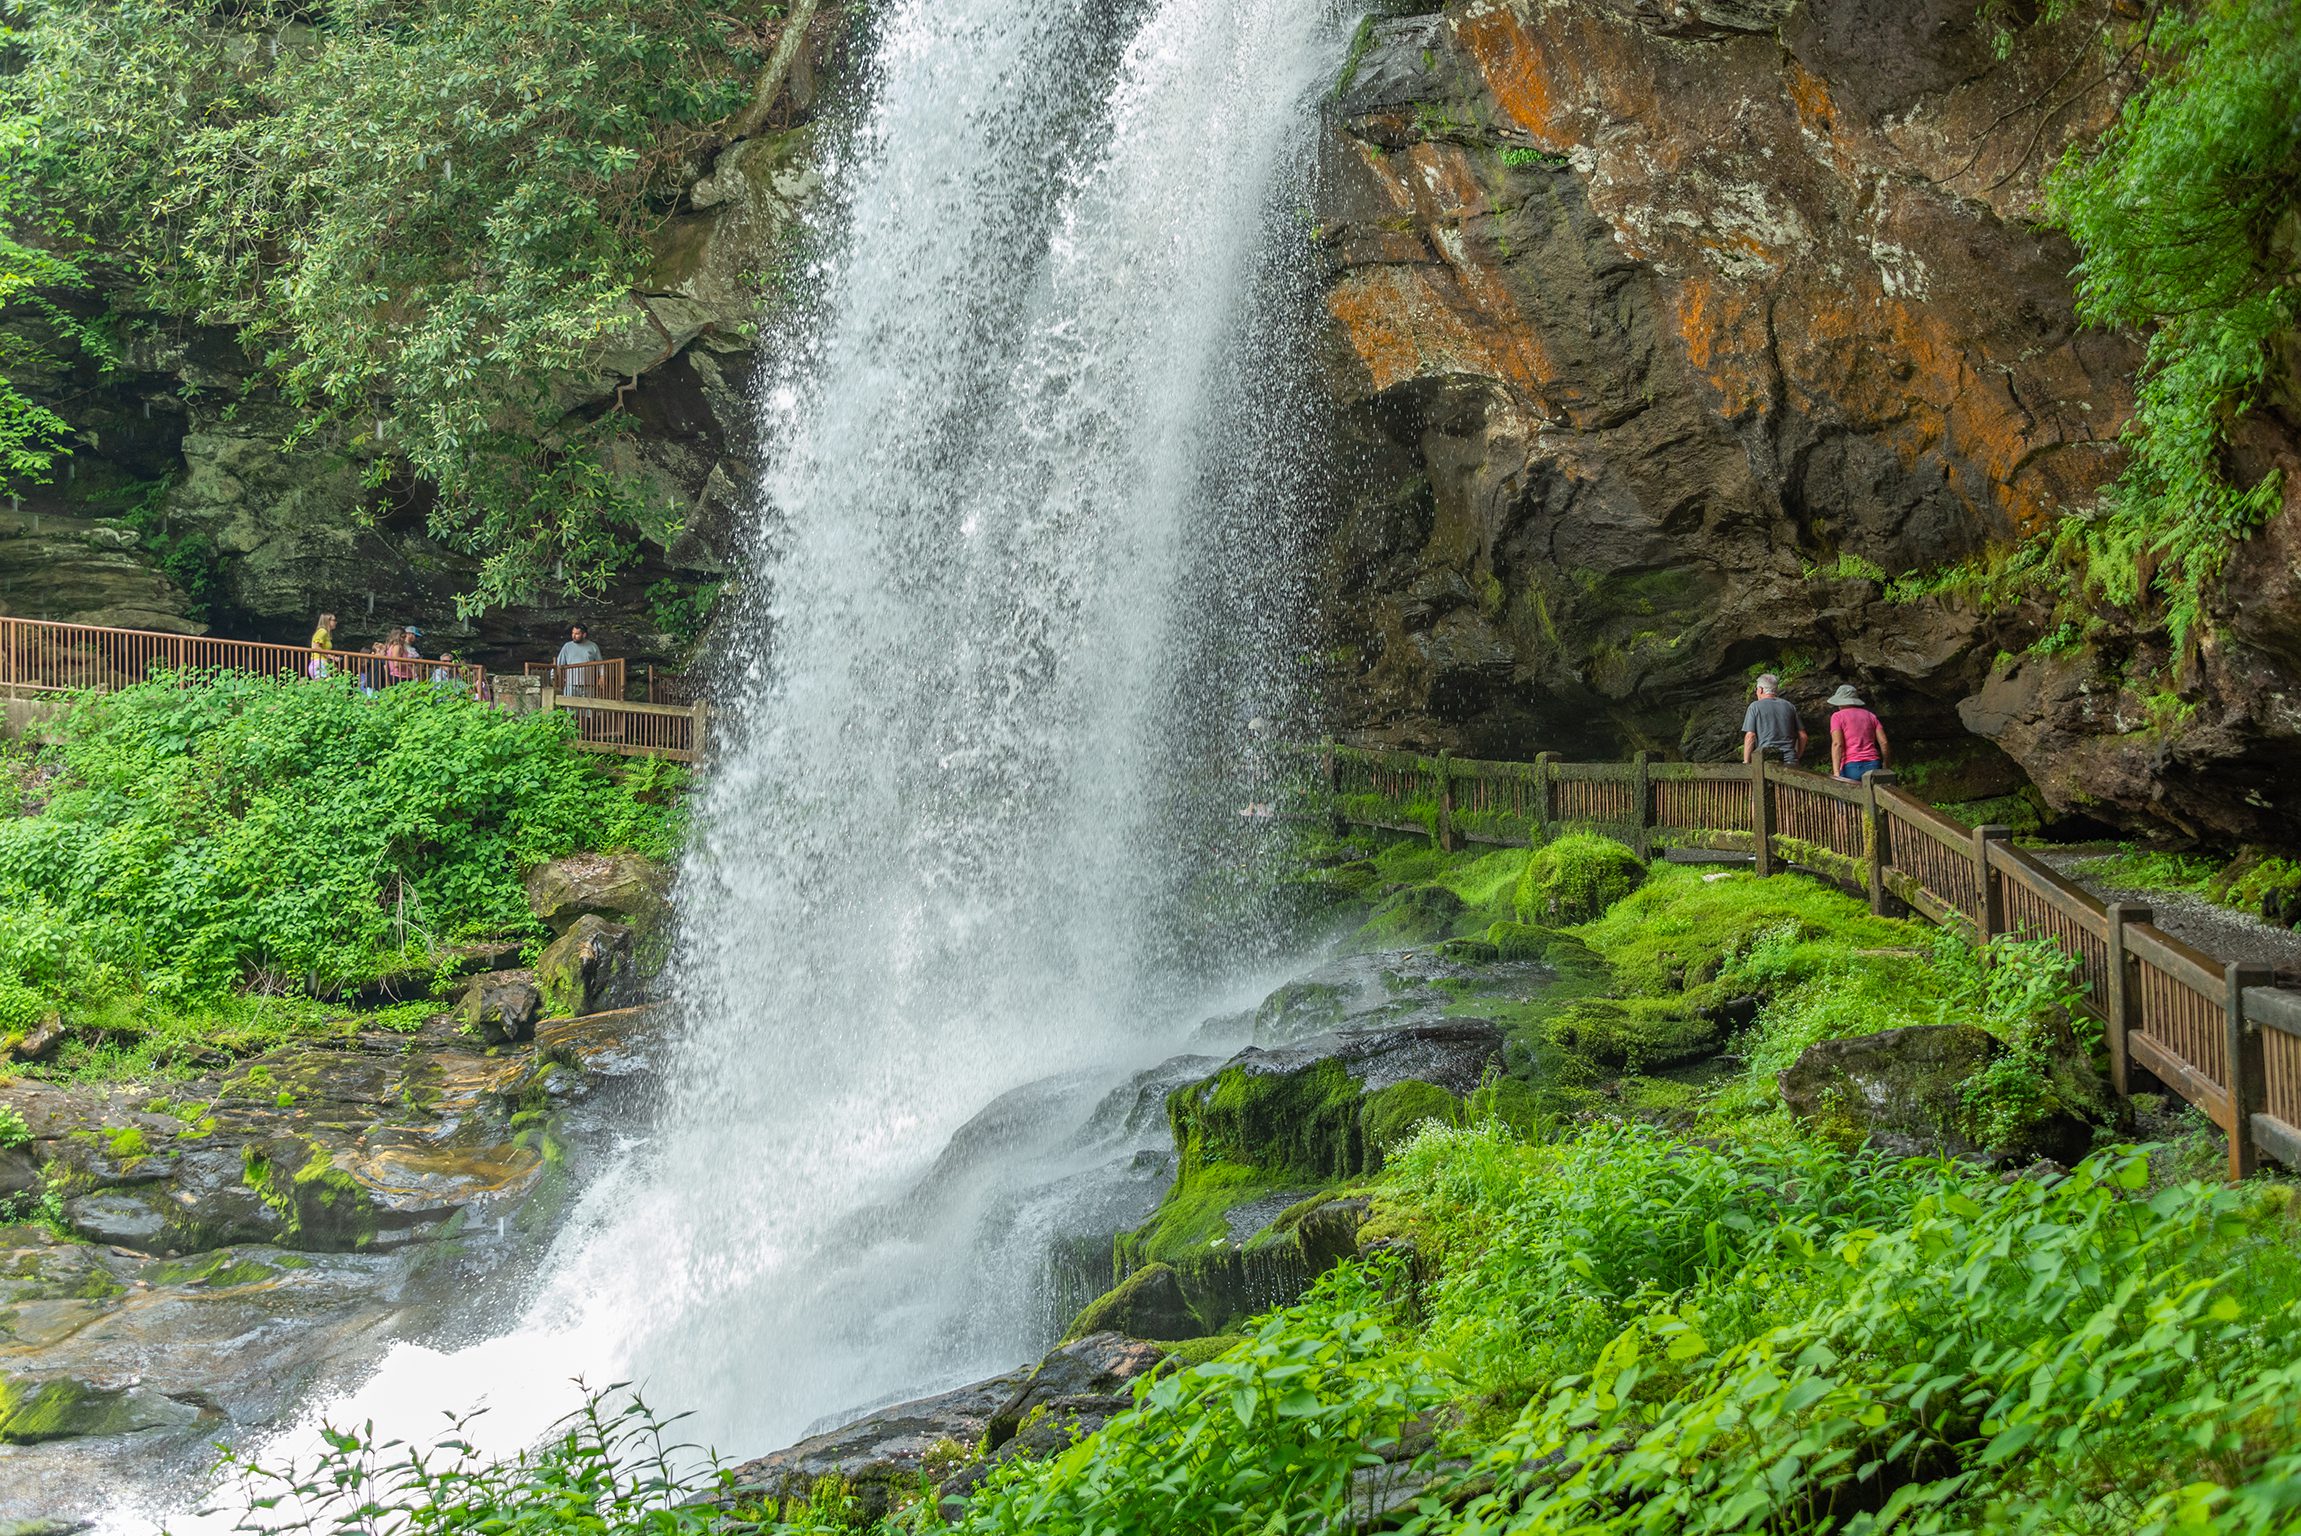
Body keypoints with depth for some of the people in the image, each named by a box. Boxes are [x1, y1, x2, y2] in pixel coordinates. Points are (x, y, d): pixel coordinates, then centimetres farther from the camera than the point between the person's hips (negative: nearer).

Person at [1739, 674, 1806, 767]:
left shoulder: (1755, 706, 4)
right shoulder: (1789, 706, 16)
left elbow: (1750, 736, -4)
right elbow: (1802, 736, 16)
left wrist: (1746, 762, 2)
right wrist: (1797, 757, 27)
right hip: (1790, 762, 4)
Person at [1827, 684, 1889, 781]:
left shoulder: (1838, 717, 7)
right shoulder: (1870, 716, 19)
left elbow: (1837, 744, -6)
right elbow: (1884, 743, 12)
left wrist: (1836, 773, -13)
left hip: (1851, 766, -4)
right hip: (1873, 765, 4)